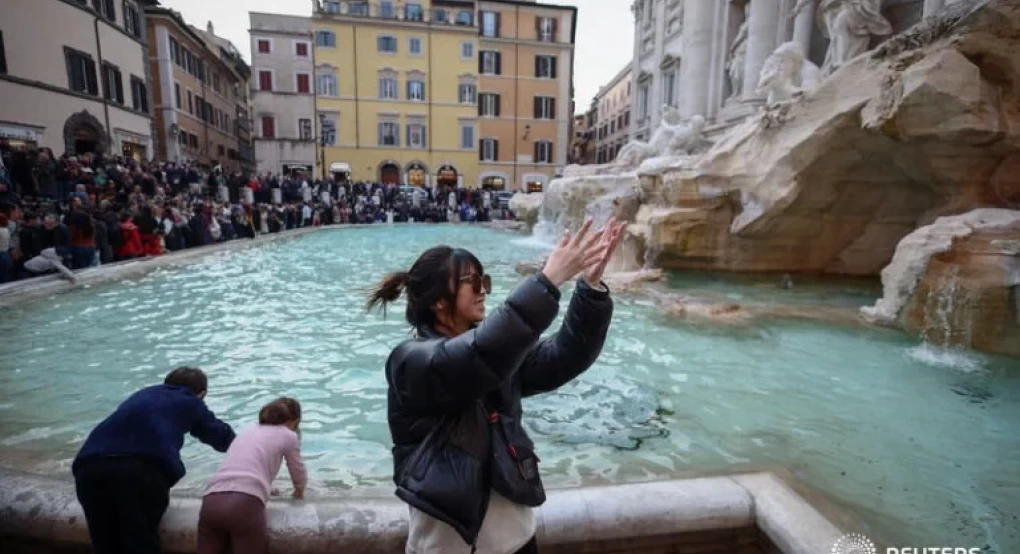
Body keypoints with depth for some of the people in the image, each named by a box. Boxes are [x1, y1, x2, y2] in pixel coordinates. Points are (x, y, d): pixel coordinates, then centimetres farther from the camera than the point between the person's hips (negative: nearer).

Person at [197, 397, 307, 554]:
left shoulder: (246, 431, 31)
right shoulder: (288, 435, 13)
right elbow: (299, 474, 26)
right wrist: (299, 492, 49)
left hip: (212, 502, 6)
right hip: (245, 503, -6)